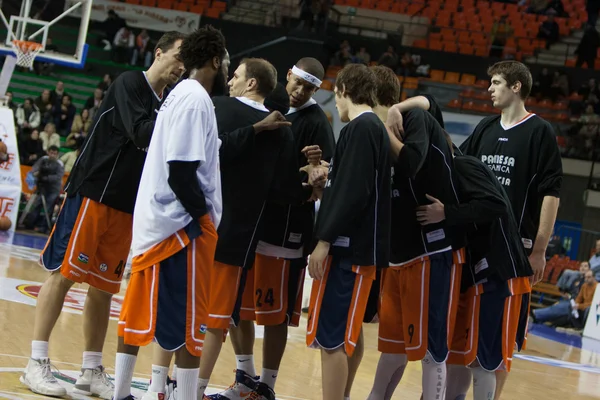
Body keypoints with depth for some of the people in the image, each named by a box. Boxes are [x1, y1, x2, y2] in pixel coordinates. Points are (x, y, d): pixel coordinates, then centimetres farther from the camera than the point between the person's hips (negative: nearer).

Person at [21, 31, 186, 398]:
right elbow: (139, 134, -20)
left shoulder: (167, 104, 13)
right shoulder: (130, 83, -7)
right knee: (64, 273, -5)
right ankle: (37, 364, -3)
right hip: (92, 193, -7)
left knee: (104, 286, 9)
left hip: (126, 206, 7)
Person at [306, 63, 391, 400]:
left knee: (331, 338, -10)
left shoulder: (360, 128, -14)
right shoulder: (375, 127, 15)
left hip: (348, 248, -10)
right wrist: (328, 177, 12)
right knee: (349, 333, 18)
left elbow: (353, 191, -21)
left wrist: (325, 240, -20)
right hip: (360, 246, 10)